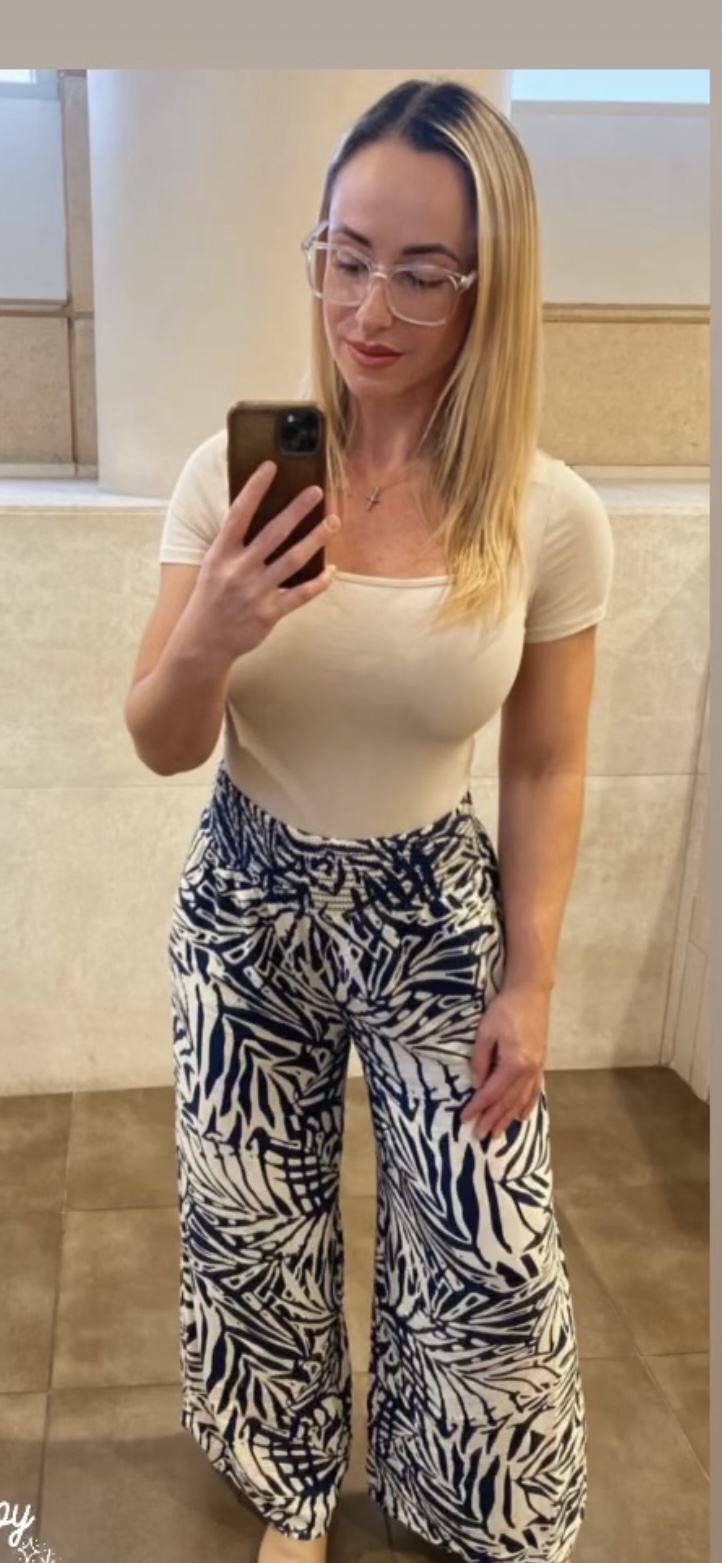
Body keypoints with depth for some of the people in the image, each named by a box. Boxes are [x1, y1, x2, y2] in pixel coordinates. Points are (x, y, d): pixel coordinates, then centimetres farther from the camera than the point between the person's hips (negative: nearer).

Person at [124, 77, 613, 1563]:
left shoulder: (552, 517, -12)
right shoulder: (232, 477, -12)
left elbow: (546, 770, -2)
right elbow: (160, 749, -7)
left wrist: (532, 982, -1)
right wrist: (209, 635, -28)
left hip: (438, 911, 0)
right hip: (248, 904, 1)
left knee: (492, 1263, 10)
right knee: (257, 1234, 17)